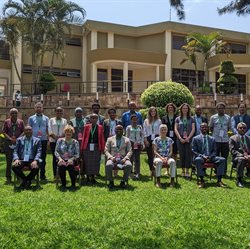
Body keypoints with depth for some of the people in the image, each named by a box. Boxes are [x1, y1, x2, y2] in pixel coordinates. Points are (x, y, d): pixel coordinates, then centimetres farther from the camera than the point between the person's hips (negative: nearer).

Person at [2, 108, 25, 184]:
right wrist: (10, 138, -10)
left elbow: (23, 131, 6)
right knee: (9, 160, -1)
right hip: (9, 143, 0)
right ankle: (8, 178, 7)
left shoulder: (21, 121, 8)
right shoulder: (6, 121, 8)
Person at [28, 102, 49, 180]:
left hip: (43, 140, 1)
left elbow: (48, 130, 7)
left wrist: (48, 139, -1)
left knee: (43, 158, 5)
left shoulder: (46, 118, 10)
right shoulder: (31, 118, 8)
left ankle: (42, 175, 14)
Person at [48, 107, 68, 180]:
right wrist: (55, 137, -13)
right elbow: (49, 130, 1)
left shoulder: (64, 121, 13)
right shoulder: (51, 120, 11)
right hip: (53, 141, 0)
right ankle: (55, 175, 2)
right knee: (54, 157, -1)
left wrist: (61, 137, -14)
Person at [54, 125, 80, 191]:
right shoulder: (60, 140, 11)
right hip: (62, 160, 1)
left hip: (71, 160, 0)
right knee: (61, 166, -33)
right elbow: (56, 151, 7)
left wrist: (72, 159, -16)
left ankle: (73, 185, -14)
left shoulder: (75, 142, 8)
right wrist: (59, 158, -11)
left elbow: (77, 154, 3)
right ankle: (63, 185, -13)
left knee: (70, 166, -34)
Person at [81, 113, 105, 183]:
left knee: (95, 162, 5)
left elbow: (102, 138, 3)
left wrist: (102, 148, -1)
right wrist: (82, 147, -2)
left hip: (96, 147, 1)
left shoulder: (100, 127, 4)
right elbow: (84, 137, 2)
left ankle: (93, 177, 18)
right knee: (87, 162, 6)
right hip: (87, 146, 0)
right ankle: (88, 177, 18)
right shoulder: (86, 126, 3)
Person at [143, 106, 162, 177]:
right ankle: (151, 170, 10)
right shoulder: (146, 121, 10)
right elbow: (144, 131, 7)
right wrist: (145, 140, -2)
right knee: (150, 155, 2)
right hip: (148, 139, 1)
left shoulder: (159, 121, 8)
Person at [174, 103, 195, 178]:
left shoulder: (191, 119, 9)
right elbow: (175, 129, 2)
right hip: (180, 139, 1)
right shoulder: (178, 119, 9)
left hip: (189, 139, 0)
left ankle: (187, 171, 0)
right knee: (182, 155, 2)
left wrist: (188, 138, -11)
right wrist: (180, 138, -10)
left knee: (188, 155, -5)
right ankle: (183, 171, 12)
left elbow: (193, 129, 1)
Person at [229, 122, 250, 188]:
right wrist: (243, 155, -19)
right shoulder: (232, 138, 6)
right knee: (241, 159, -38)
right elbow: (233, 151, -4)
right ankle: (239, 180, -32)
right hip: (237, 157, -3)